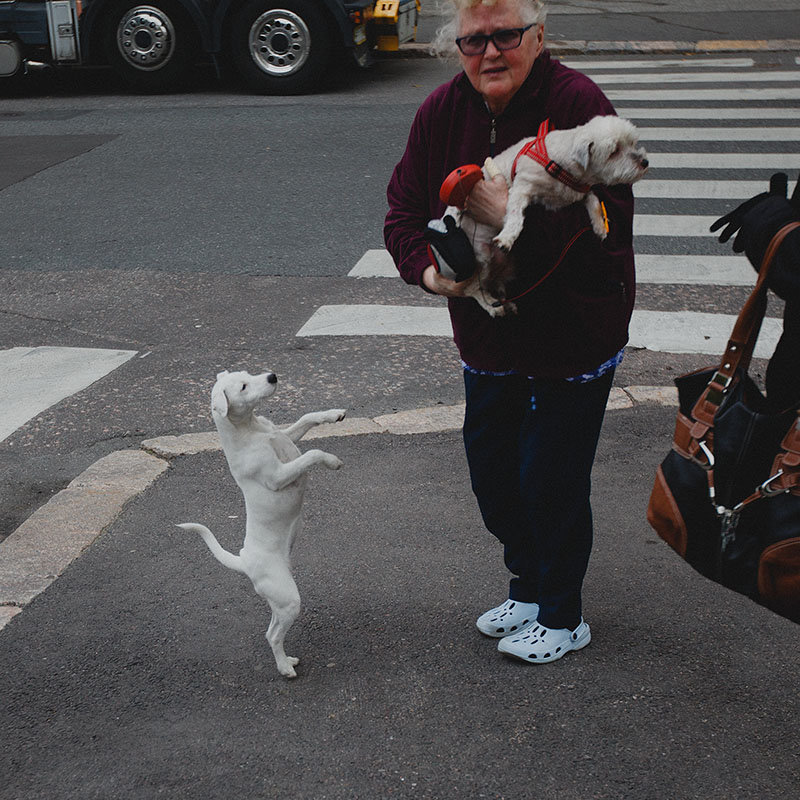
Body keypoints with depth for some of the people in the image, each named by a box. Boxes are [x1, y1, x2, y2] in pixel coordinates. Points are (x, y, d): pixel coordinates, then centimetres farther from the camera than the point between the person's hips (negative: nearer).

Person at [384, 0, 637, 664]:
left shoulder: (579, 105, -20)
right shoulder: (443, 112, -2)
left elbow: (610, 232, -26)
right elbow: (404, 210, 3)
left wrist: (515, 216, -36)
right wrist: (429, 270, -16)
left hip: (573, 341, -6)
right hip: (488, 338, 6)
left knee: (551, 482, 3)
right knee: (491, 472, 17)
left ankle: (562, 617, 27)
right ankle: (528, 589, 42)